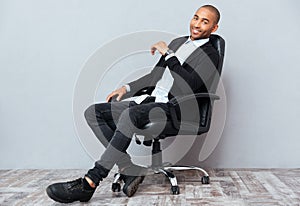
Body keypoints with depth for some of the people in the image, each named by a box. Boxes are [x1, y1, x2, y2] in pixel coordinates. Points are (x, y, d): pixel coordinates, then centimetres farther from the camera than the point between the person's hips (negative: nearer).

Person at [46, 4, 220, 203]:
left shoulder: (210, 55, -3)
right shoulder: (177, 42, 21)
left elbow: (186, 88, -19)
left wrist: (168, 54, -15)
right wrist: (127, 88, 13)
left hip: (172, 110, -8)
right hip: (149, 101, 8)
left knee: (130, 114, -37)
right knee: (93, 112, -5)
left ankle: (89, 183, -32)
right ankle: (129, 168, -11)